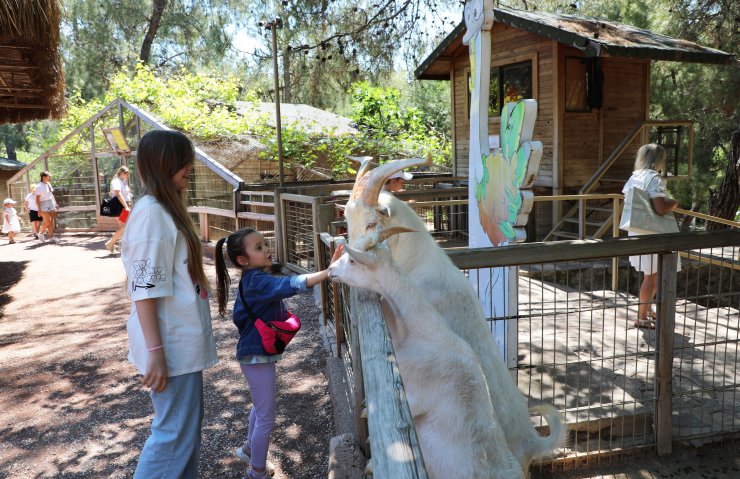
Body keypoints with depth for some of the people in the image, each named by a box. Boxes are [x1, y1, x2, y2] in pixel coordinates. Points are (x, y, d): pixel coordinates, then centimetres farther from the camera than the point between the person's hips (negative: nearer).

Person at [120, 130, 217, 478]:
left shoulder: (167, 209, 11)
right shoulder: (151, 214, -19)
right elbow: (145, 290, -22)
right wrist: (155, 352, -22)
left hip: (183, 340, 10)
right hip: (171, 345, -9)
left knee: (188, 423, 18)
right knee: (175, 432, 1)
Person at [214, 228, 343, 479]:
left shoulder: (252, 279, 5)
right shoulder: (258, 281, -26)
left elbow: (239, 315, 17)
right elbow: (292, 284, -43)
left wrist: (279, 316, 11)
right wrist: (329, 271, -50)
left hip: (258, 353, 10)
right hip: (258, 356, -10)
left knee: (260, 407, 29)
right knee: (266, 418, 5)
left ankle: (249, 448, 50)